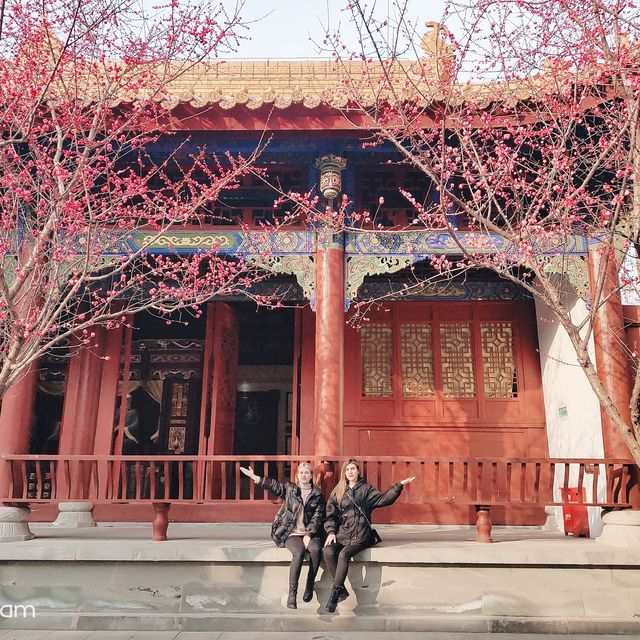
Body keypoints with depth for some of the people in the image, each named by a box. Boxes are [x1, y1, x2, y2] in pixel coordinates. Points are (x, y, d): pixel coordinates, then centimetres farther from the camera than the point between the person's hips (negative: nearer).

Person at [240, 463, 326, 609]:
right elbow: (273, 485, 0)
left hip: (310, 533, 1)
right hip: (290, 532, -1)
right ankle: (292, 594, -25)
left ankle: (309, 586, -14)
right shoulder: (289, 488, 10)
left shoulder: (318, 495, 8)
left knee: (315, 549, -31)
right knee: (299, 552, -31)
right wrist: (254, 477, -12)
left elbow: (317, 516, 1)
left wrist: (308, 534, -12)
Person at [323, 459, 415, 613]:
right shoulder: (338, 491, 16)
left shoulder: (366, 489, 7)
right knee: (328, 552, -25)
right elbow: (330, 514, 12)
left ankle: (335, 592, -17)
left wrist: (400, 485, -16)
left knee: (344, 554, -28)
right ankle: (341, 590, -15)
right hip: (342, 533, 3)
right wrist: (331, 532, -3)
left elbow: (383, 499, -6)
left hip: (360, 535, -3)